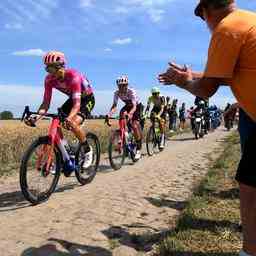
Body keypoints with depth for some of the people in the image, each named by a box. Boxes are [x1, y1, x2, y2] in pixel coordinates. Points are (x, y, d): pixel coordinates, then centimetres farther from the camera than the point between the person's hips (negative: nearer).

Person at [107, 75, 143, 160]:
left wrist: (130, 113, -64)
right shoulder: (117, 93, -22)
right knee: (122, 113, -29)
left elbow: (134, 106, -43)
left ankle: (139, 149, -8)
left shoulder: (131, 91, -34)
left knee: (135, 125, -19)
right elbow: (114, 105, -29)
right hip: (128, 106, 4)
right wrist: (109, 114, -48)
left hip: (137, 106, -4)